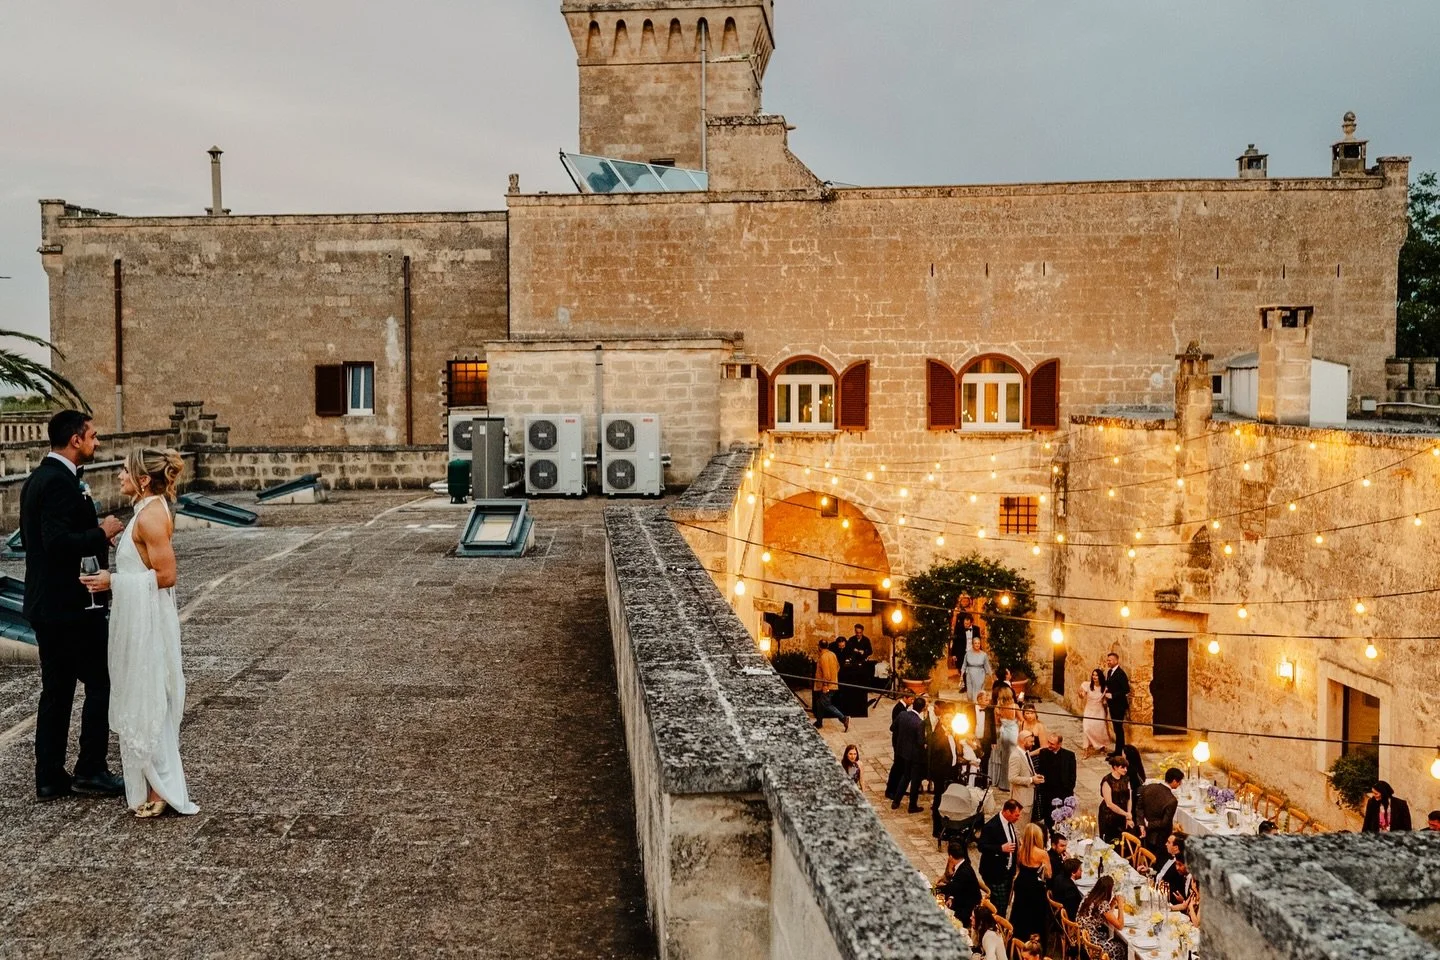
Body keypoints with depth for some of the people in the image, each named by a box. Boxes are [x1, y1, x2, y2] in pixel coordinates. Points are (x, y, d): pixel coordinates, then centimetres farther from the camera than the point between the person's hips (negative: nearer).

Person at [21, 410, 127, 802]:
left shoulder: (38, 478, 13)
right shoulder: (60, 482, -18)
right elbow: (59, 543, -27)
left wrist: (94, 530, 12)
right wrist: (102, 533, -14)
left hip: (45, 604, 10)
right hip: (72, 605, -10)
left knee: (56, 690, 13)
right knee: (101, 684, 1)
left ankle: (50, 778, 18)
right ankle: (91, 770, 8)